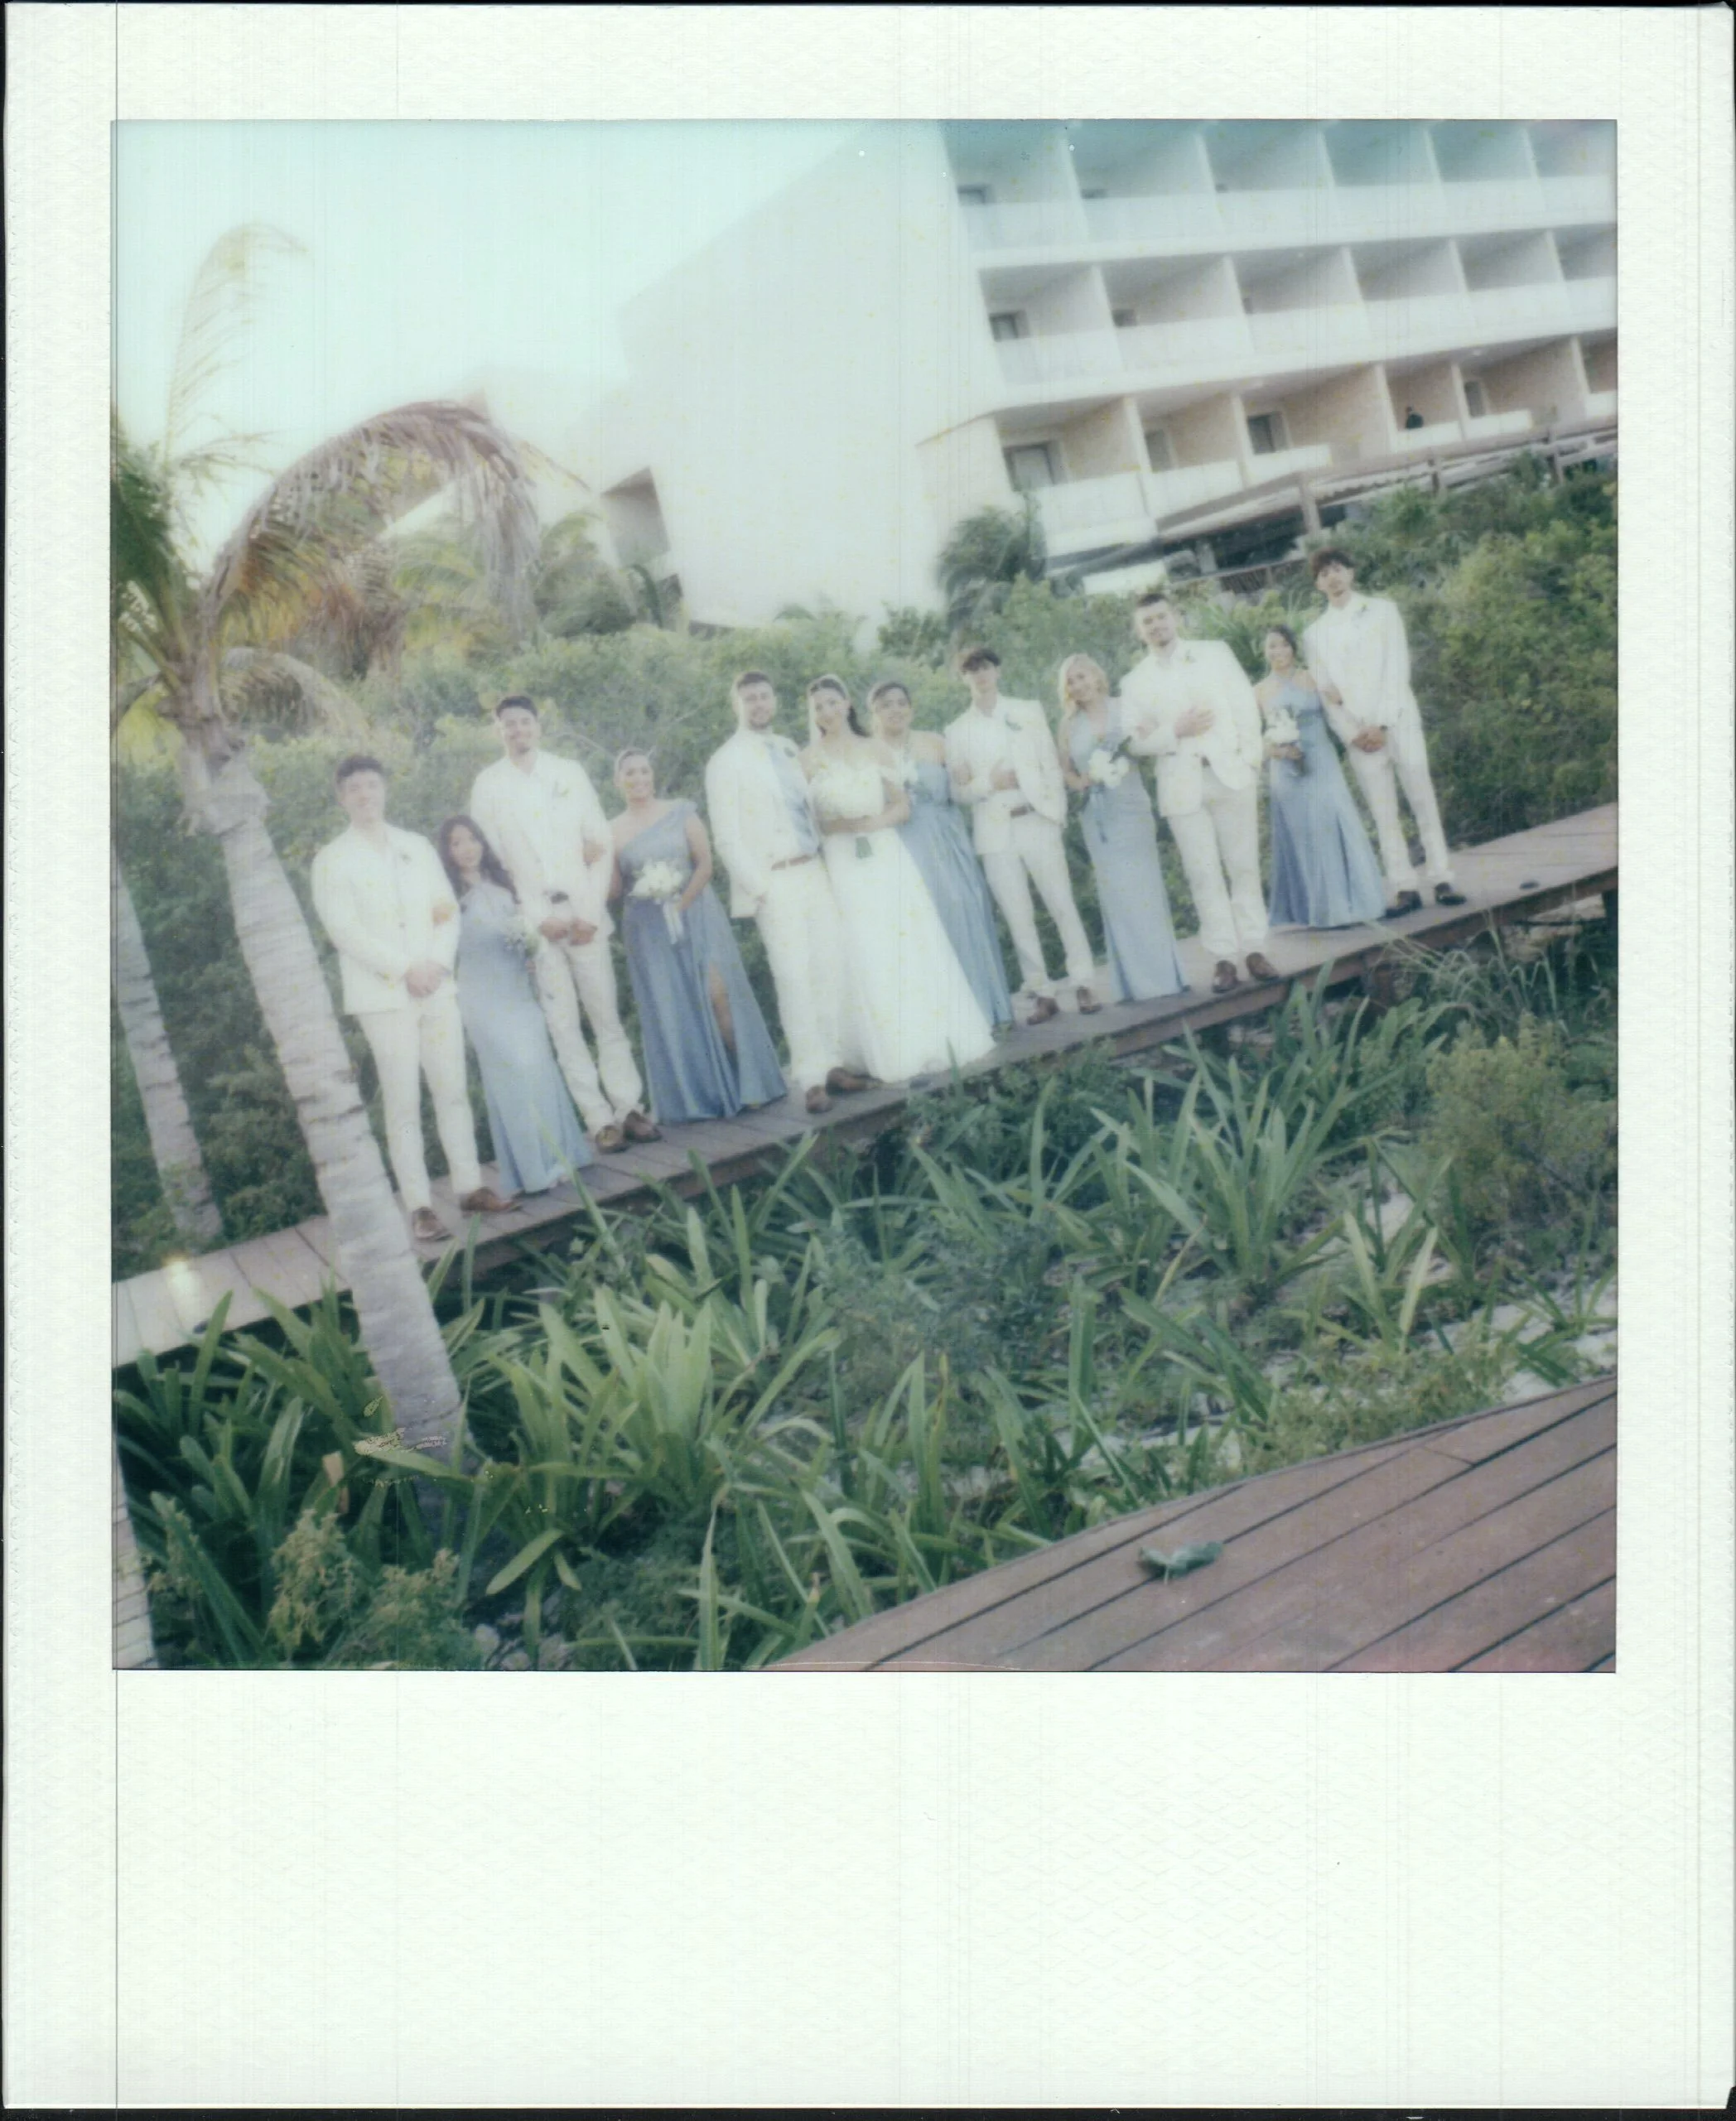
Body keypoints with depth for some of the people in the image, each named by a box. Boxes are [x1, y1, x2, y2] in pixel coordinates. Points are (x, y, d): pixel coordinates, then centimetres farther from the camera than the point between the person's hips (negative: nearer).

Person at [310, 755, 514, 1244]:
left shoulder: (417, 847, 15)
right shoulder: (332, 859, 2)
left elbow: (448, 909, 11)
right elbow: (344, 929, -8)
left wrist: (438, 962, -7)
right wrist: (405, 970, -15)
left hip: (436, 986, 4)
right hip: (383, 996, -4)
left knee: (453, 1092, 6)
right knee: (403, 1104, -5)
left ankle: (470, 1186, 15)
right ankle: (419, 1208, -3)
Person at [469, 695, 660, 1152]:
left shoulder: (570, 772, 9)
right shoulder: (488, 784, 5)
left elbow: (601, 844, 6)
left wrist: (590, 911, -4)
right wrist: (537, 918, -7)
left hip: (584, 916, 1)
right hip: (534, 921, -1)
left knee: (607, 1017, 2)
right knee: (563, 1026, 0)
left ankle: (628, 1107, 9)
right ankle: (600, 1119, 4)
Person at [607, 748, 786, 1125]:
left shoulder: (681, 814, 4)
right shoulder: (612, 832, 4)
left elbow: (705, 863, -3)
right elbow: (613, 889, 0)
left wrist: (681, 905, -11)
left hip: (696, 917, -1)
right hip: (650, 931, 1)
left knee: (718, 995, -9)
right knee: (670, 1011, -1)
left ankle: (743, 1083, -1)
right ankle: (694, 1098, 5)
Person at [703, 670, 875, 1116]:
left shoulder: (788, 749, 14)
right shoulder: (726, 762, -4)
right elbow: (728, 838, -7)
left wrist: (825, 857, 9)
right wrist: (759, 888, -12)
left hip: (814, 873, 6)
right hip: (775, 883, -6)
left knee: (831, 969, 4)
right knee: (795, 979, -7)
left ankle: (834, 1062, 12)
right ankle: (812, 1078, -2)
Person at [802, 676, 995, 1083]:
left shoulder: (875, 749, 7)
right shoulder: (809, 759, 2)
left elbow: (903, 806, 6)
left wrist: (873, 822, -12)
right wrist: (839, 825, -18)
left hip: (886, 856, 1)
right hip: (844, 865, -1)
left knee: (913, 947, -1)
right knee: (867, 958, -3)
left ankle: (937, 1040, 9)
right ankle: (897, 1054, 4)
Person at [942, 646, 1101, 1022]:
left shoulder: (1029, 711, 9)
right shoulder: (957, 730, 9)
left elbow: (1052, 767, 6)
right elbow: (958, 791, 8)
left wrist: (1056, 813, -5)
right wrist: (988, 784, -11)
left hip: (1037, 823, 0)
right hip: (995, 833, 1)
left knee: (1063, 906, -3)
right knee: (1018, 917, 1)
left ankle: (1083, 984, 5)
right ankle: (1041, 993, 7)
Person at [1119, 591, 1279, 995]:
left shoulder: (1215, 652, 11)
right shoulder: (1134, 681, 10)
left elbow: (1245, 705, 7)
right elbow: (1136, 741, 4)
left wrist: (1251, 757, -4)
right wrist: (1175, 731, -12)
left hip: (1231, 774, 0)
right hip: (1182, 784, 0)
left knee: (1244, 867, 1)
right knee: (1204, 875, -2)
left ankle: (1254, 949, 7)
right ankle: (1223, 958, 0)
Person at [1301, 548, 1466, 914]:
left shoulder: (1382, 610, 7)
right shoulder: (1314, 633, 11)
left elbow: (1398, 668, -2)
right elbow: (1324, 693, 5)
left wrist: (1382, 723, -12)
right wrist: (1351, 733, -8)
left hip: (1398, 721, -1)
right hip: (1357, 736, 1)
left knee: (1423, 801, -3)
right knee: (1383, 814, -1)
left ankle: (1443, 880, 0)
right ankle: (1405, 889, 0)